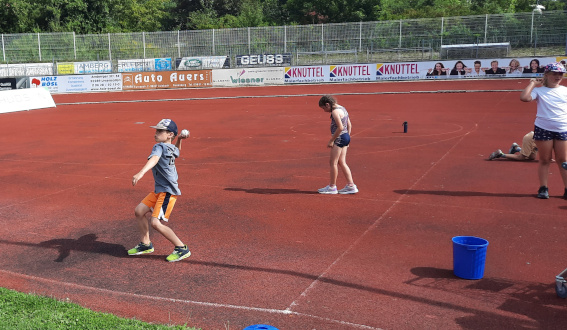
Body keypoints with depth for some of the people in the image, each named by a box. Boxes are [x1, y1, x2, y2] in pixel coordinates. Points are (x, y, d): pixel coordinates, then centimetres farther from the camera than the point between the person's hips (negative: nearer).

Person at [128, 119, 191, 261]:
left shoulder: (159, 147, -14)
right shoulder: (172, 148, 11)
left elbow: (154, 159, -37)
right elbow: (177, 151, 38)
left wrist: (141, 173, -53)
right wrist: (179, 140, 20)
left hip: (167, 192, -10)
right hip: (158, 191, 10)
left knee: (155, 222, -16)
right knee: (139, 211, 14)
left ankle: (182, 248, -4)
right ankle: (146, 244, 27)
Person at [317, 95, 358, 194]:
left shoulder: (335, 111, -15)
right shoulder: (342, 108, 14)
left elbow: (340, 127, -23)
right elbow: (349, 125, 16)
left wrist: (331, 140, -16)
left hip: (339, 138, -10)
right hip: (346, 137, 10)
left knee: (333, 163, 1)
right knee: (342, 162, 12)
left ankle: (332, 187, 10)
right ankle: (350, 185, 12)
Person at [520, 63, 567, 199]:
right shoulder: (539, 90, 1)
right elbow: (524, 97, -18)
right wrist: (532, 83, -7)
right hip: (543, 129, -2)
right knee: (544, 160, 5)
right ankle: (543, 188, 13)